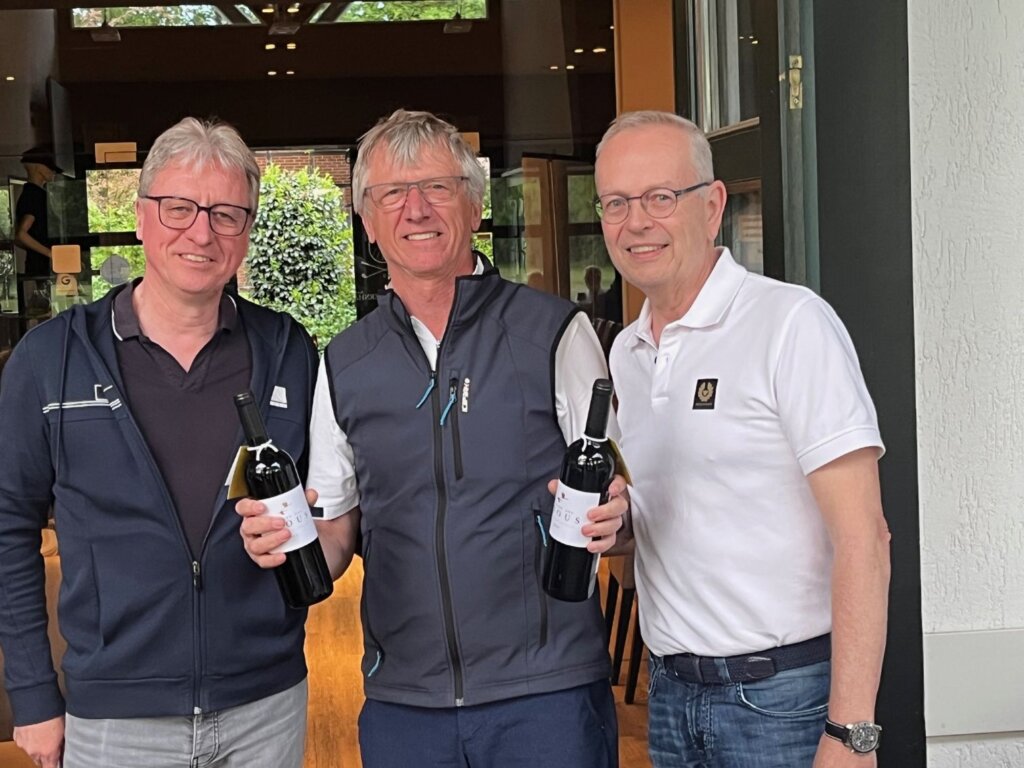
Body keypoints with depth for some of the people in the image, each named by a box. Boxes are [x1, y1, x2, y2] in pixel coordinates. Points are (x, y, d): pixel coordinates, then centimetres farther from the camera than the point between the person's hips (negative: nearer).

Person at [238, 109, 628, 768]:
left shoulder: (555, 332, -2)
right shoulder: (344, 366, 7)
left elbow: (617, 495, 1)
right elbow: (336, 534, 12)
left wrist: (609, 517, -21)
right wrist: (285, 539, -9)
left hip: (548, 693, -3)